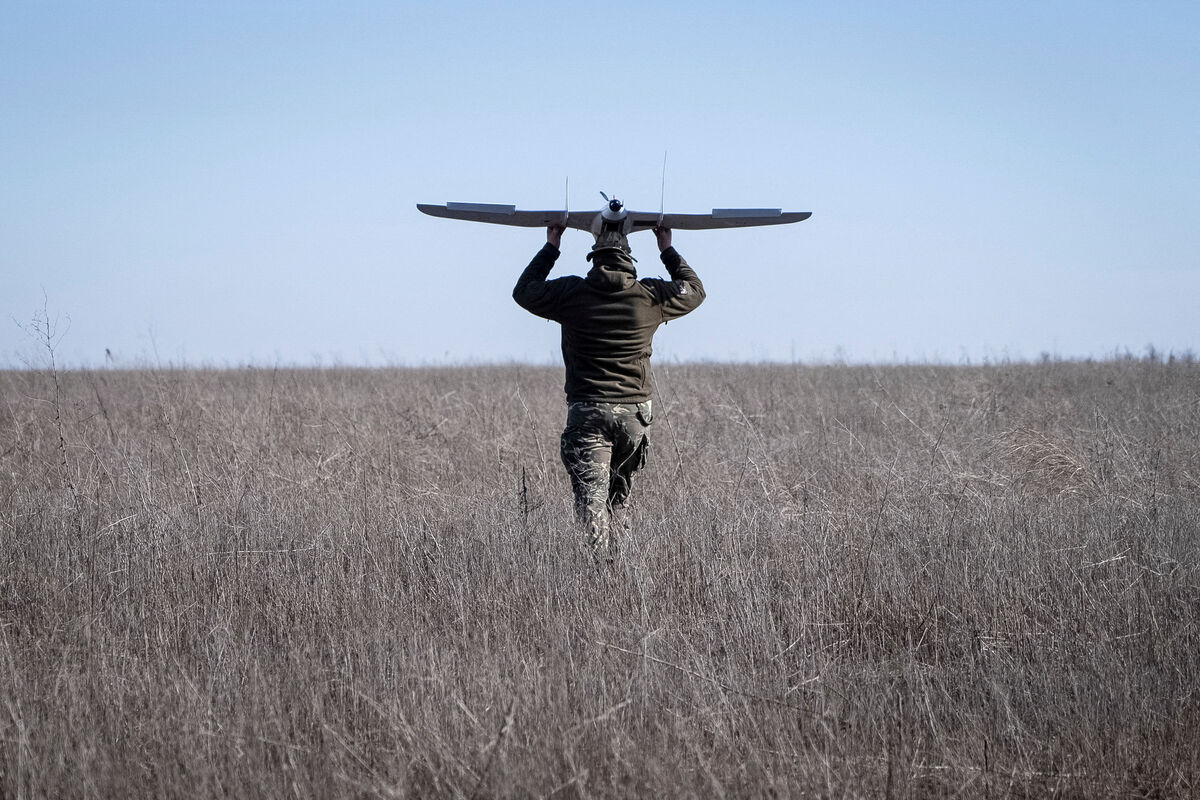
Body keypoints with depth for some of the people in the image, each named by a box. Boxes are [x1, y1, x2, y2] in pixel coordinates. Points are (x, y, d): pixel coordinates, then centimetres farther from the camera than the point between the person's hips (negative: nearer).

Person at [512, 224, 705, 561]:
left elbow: (524, 292, 16)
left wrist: (550, 248, 24)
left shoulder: (571, 293, -3)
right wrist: (668, 250, 31)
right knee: (620, 494, 18)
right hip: (634, 412, 2)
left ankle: (602, 562, -22)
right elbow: (694, 291, 20)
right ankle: (621, 551, 14)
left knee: (591, 499, -8)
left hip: (586, 411, -2)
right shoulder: (651, 296, -1)